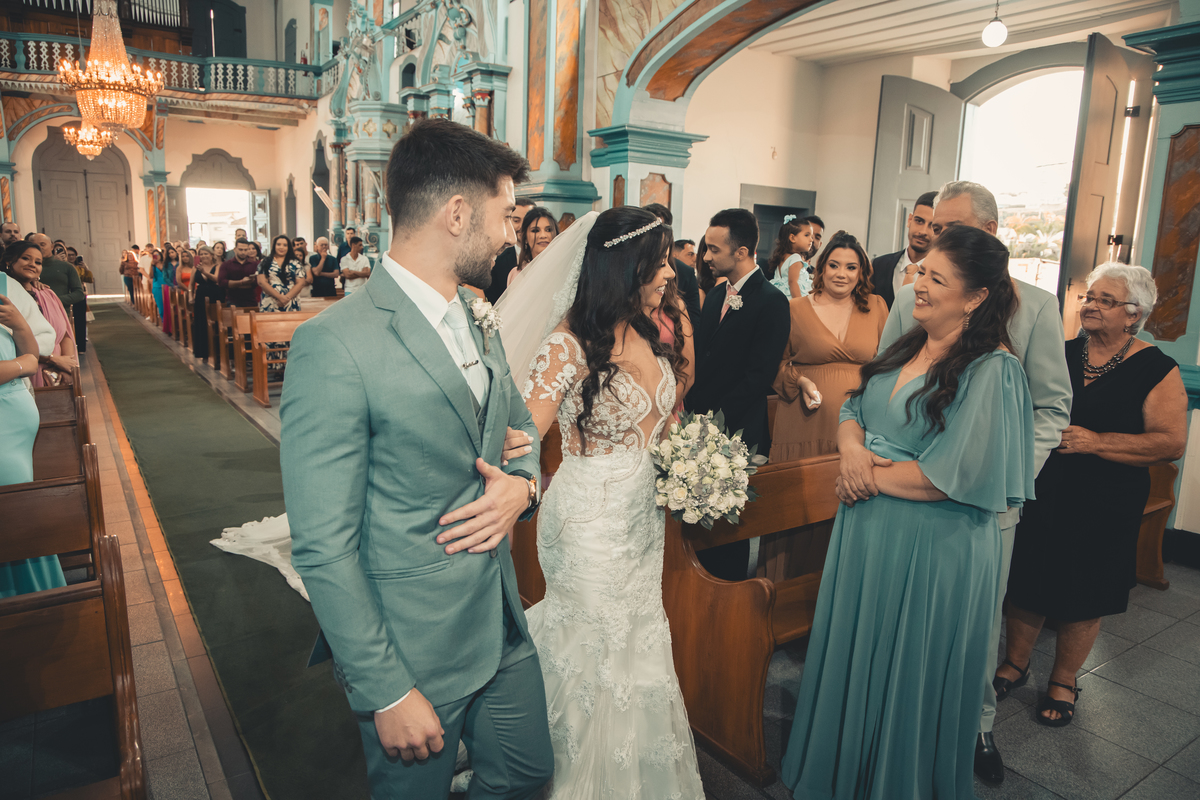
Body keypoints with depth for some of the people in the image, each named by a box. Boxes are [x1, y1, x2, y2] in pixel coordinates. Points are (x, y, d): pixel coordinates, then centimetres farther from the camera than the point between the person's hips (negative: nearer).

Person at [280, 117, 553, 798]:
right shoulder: (336, 345, -22)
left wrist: (524, 484, -7)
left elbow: (522, 430, 16)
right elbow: (324, 548, -21)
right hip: (413, 656, -7)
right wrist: (388, 694, -16)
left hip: (503, 631, 7)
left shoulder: (481, 324, 4)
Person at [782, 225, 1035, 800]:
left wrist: (869, 477, -13)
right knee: (852, 660, 21)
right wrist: (851, 448, -13)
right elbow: (853, 410, 9)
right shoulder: (906, 347, 7)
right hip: (865, 532, 7)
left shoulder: (993, 370, -16)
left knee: (906, 679, 12)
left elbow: (954, 475, -22)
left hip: (933, 550, -7)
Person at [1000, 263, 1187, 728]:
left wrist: (1095, 441, -21)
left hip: (1104, 506, -3)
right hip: (1040, 493, 3)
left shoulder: (1156, 371, -7)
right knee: (1026, 582, 11)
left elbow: (1171, 443, -14)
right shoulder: (1060, 355, 4)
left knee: (1084, 597, 10)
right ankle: (1015, 663, 31)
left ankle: (1063, 681, 30)